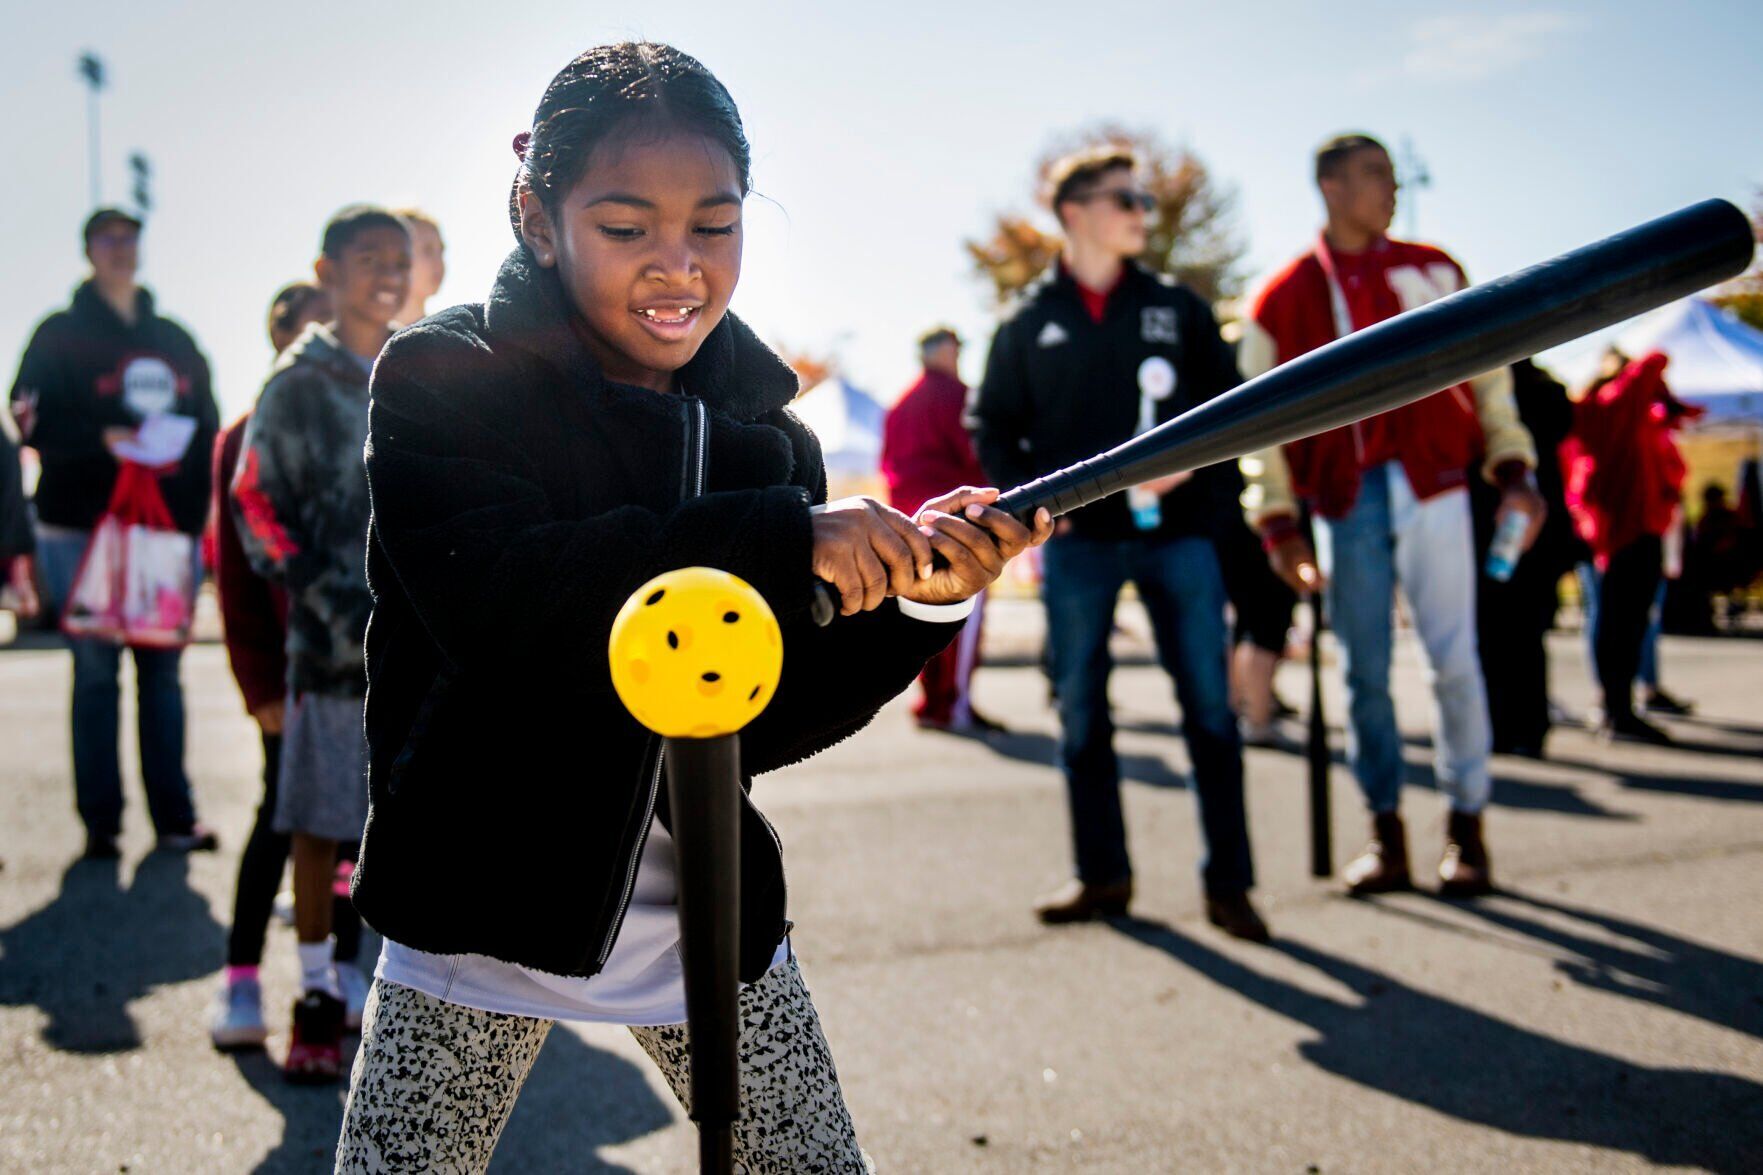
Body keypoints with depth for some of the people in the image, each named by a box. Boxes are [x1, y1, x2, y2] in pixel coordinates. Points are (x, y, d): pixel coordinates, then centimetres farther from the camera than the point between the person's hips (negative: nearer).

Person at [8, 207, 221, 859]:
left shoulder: (175, 340, 15)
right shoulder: (61, 335, 4)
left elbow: (207, 428, 13)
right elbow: (33, 420, -6)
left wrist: (197, 510, 1)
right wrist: (100, 440, -22)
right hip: (83, 531, -3)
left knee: (163, 671, 5)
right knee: (95, 671, 0)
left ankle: (175, 818, 9)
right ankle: (100, 823, 6)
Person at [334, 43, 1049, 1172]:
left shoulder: (765, 430, 2)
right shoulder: (442, 379, -9)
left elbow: (760, 726, -1)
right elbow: (493, 603, -29)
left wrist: (919, 602, -16)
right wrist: (782, 540, -31)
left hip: (710, 914, 4)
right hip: (485, 906, -3)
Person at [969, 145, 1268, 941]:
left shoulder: (1175, 307, 8)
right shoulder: (1029, 323, 8)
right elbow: (991, 426, 13)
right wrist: (1031, 496, -2)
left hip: (1175, 531, 0)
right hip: (1078, 539, 1)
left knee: (1209, 704, -2)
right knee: (1080, 710, 5)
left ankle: (1228, 881, 5)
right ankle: (1102, 875, 17)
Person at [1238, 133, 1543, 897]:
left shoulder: (1432, 272, 10)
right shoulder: (1281, 300, 7)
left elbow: (1487, 376, 11)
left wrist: (1512, 470, 2)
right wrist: (1277, 521, 0)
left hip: (1432, 488, 0)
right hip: (1346, 502, 0)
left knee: (1453, 661, -1)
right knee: (1364, 671, 3)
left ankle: (1467, 826, 12)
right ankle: (1385, 829, 14)